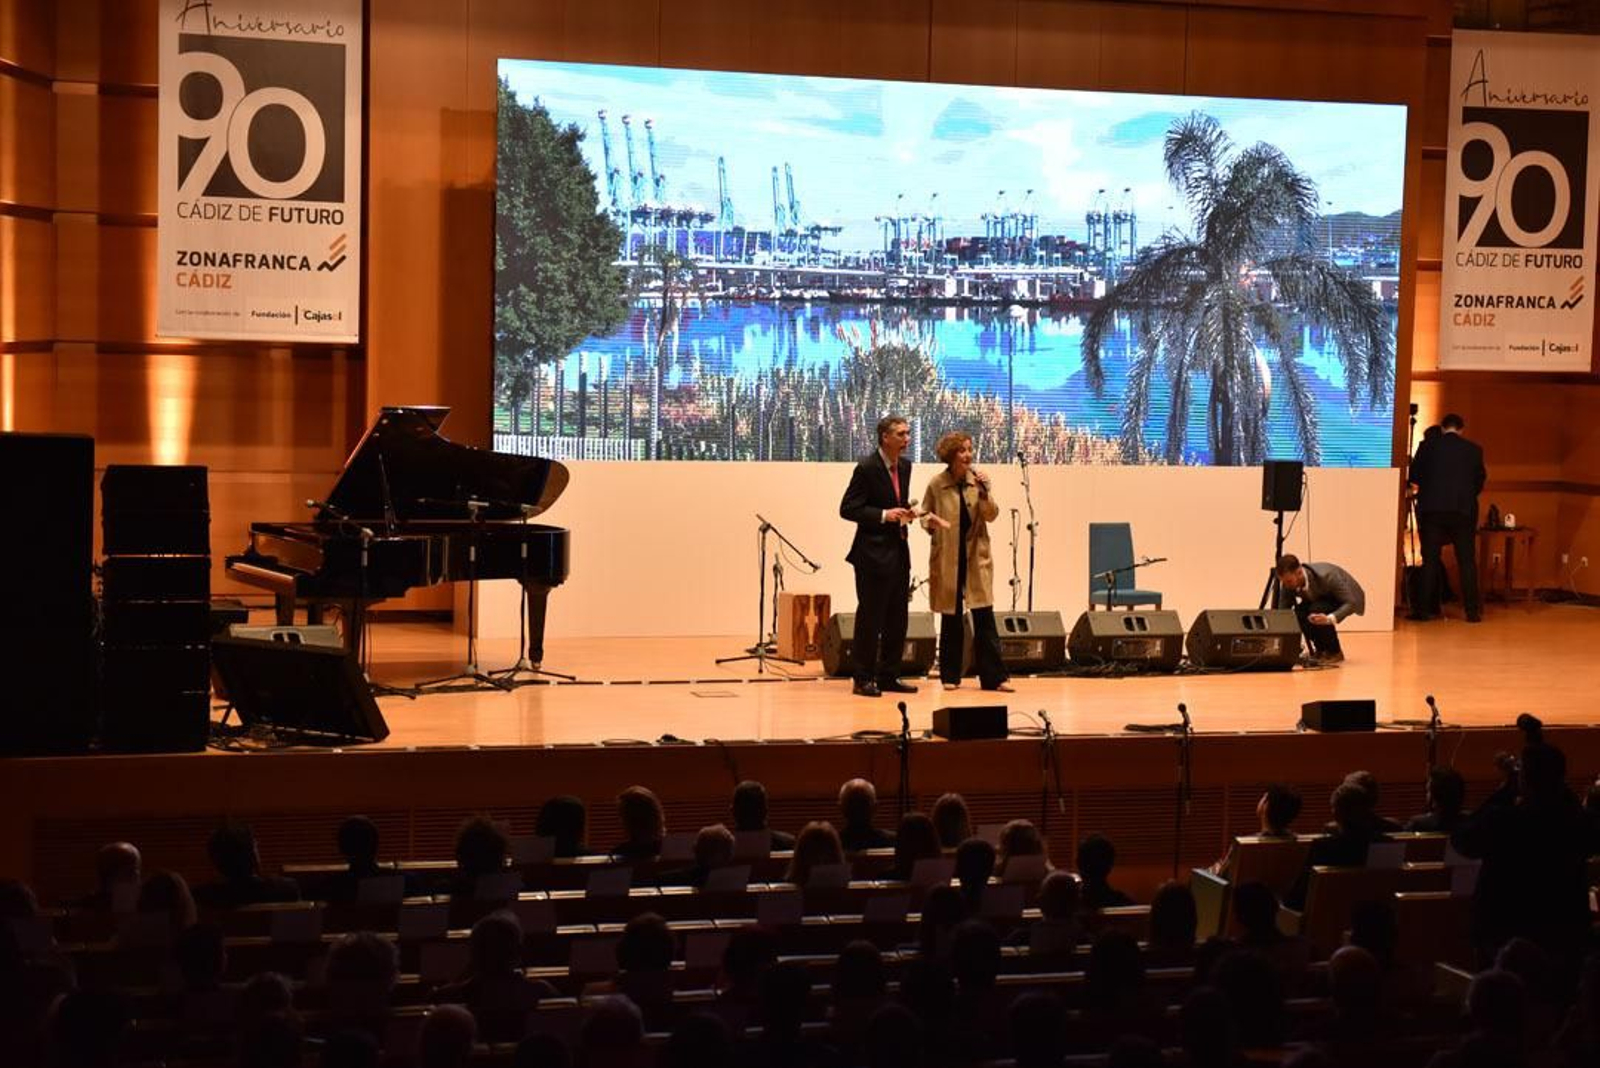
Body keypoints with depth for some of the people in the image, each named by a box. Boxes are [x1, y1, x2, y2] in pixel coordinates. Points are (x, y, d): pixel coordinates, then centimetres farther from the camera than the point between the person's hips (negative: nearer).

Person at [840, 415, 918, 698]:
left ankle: (888, 676, 18)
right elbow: (847, 509, -13)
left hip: (899, 551, 8)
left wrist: (906, 512, 2)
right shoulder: (867, 467, -13)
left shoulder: (905, 465, 10)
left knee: (897, 619, 10)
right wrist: (883, 515, -20)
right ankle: (864, 679, 5)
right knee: (870, 617, -2)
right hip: (873, 552, -8)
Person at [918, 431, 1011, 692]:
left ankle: (993, 677, -3)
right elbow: (925, 515, 7)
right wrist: (932, 521, -15)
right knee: (951, 619, 7)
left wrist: (984, 492, -18)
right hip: (947, 558, -1)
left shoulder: (978, 480, 0)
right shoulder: (936, 484, -3)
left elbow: (991, 516, -3)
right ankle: (950, 675, 17)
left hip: (976, 557, 1)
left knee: (984, 617, -4)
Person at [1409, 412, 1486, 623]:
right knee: (1467, 561, 5)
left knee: (1430, 560, 4)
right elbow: (1480, 481, 8)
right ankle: (1472, 611, 4)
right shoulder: (1474, 450, 3)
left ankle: (1425, 609, 3)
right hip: (1463, 510, 1)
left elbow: (1413, 476, 4)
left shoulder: (1428, 446, 0)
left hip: (1432, 510, 0)